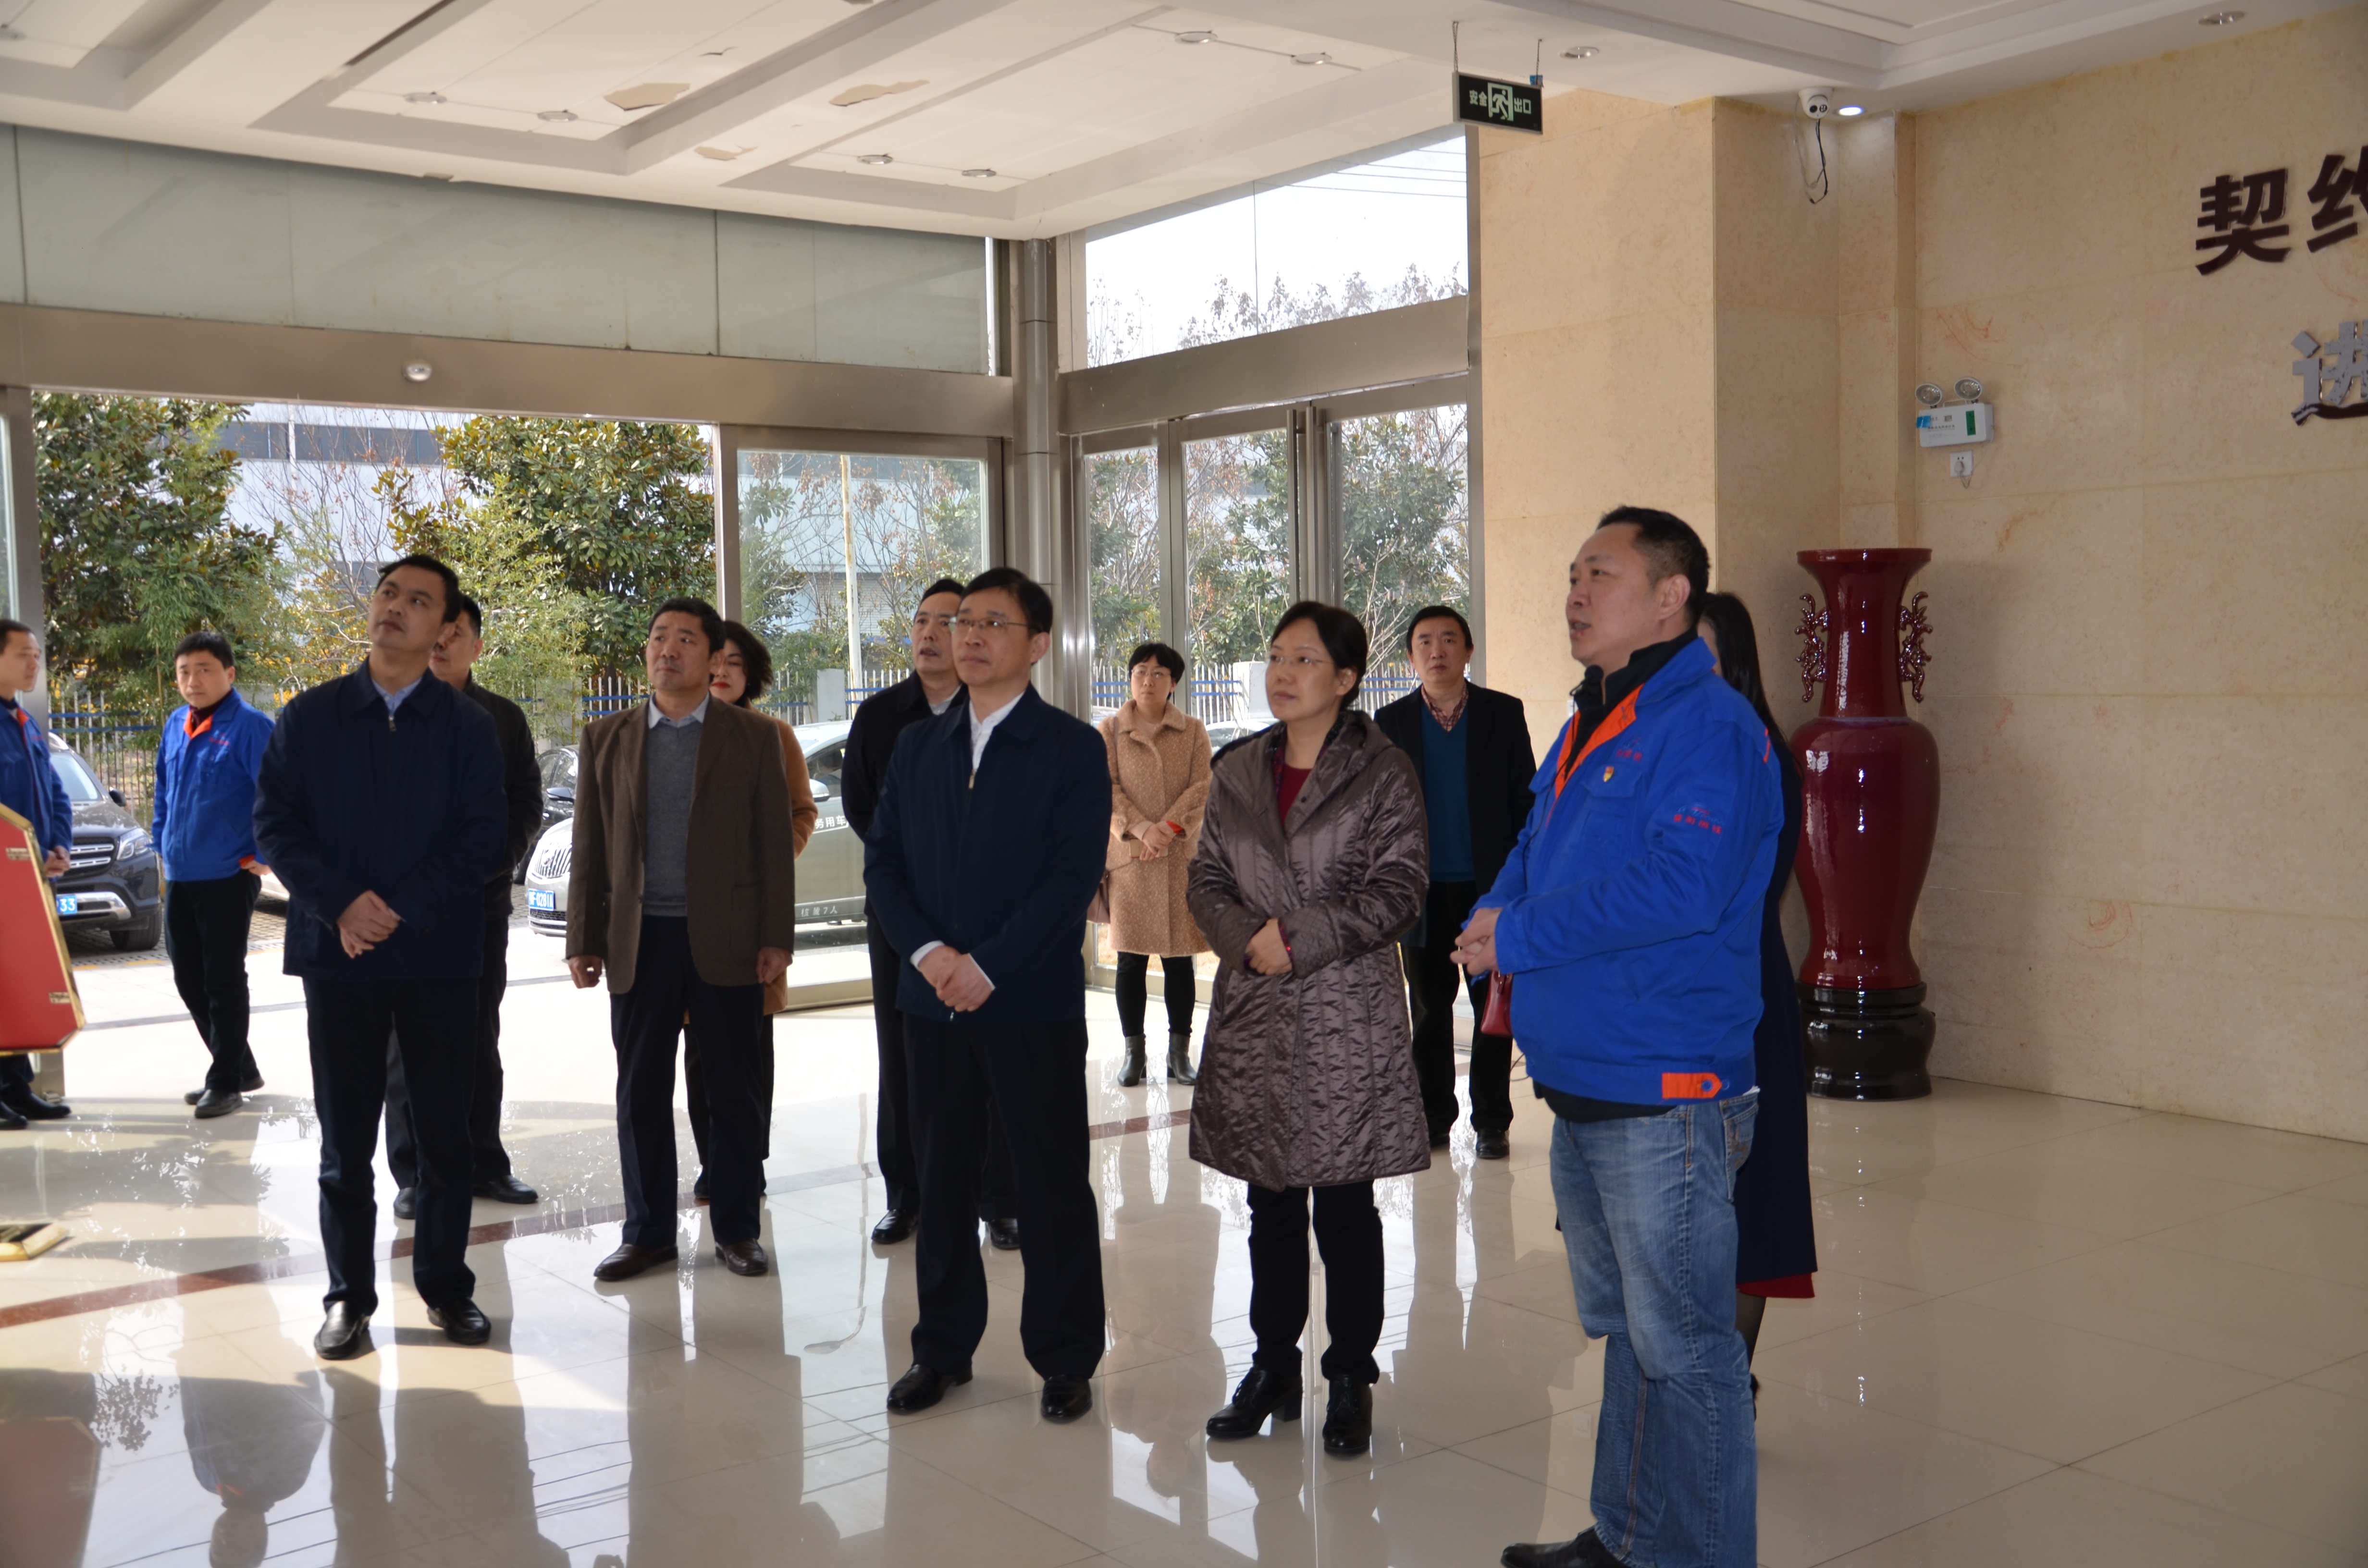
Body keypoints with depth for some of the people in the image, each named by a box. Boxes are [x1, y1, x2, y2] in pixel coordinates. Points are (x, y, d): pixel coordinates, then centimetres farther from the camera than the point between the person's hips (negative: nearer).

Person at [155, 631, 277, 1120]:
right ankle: (241, 1068, 26)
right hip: (178, 878, 7)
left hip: (228, 877, -7)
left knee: (223, 982, 0)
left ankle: (226, 1082, 10)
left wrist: (260, 856, -12)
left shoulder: (250, 727, -12)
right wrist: (163, 845, 15)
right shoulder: (175, 727, 10)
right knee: (189, 981, 13)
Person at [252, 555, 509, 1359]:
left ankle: (445, 1285, 19)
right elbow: (275, 824, 1)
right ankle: (349, 1297, 17)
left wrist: (402, 909, -14)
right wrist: (341, 904, -14)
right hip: (337, 953, 1)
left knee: (445, 1134, 5)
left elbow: (483, 837, -3)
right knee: (345, 1138, 6)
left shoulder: (467, 727, 3)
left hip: (439, 954, 0)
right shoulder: (309, 717, 6)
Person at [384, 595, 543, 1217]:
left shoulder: (505, 718, 9)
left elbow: (528, 805, 7)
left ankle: (482, 1164, 17)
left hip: (484, 899, 2)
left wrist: (489, 859, -8)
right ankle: (414, 1175, 8)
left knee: (480, 1039, 8)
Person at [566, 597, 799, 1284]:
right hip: (639, 940, 2)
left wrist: (777, 938, -4)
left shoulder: (755, 736, 3)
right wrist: (583, 941, 4)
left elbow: (776, 843, 1)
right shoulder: (606, 739, 9)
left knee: (733, 1092, 5)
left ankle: (737, 1229, 17)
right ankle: (647, 1232, 20)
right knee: (640, 1093, 7)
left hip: (726, 940, -2)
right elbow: (589, 849, 9)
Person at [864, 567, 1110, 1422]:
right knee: (941, 1177, 12)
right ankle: (942, 1347, 26)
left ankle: (1065, 1358, 16)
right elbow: (882, 862, 7)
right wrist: (928, 952, -9)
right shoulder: (917, 747, 12)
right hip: (933, 999, 4)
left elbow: (1076, 875, -10)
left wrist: (988, 965, -15)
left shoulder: (1072, 749, -2)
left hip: (1034, 1002, -4)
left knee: (1051, 1183, 3)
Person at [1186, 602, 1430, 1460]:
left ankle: (1350, 1381, 16)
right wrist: (1248, 938, -10)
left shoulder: (1383, 771, -3)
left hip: (1347, 1015, -4)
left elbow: (1399, 888, -9)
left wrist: (1303, 937, -16)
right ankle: (1272, 1369, 25)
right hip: (1253, 1017, 4)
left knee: (1346, 1208, 3)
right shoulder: (1238, 771, 11)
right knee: (1270, 1203, 12)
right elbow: (1207, 880, 10)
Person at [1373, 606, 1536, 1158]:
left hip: (1489, 887, -1)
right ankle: (1432, 1117, 18)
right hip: (1423, 890, 1)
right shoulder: (1392, 723, 6)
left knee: (1493, 1009, 3)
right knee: (1429, 1011, 8)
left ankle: (1492, 1122, 13)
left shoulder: (1503, 714, 3)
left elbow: (1525, 798, 3)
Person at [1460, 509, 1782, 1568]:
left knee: (1682, 1346, 0)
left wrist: (1521, 939, -19)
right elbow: (1531, 858, 23)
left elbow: (1682, 886, -27)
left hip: (1665, 1096, -10)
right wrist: (1496, 919, 0)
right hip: (1579, 1087, 10)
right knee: (1625, 1329, 20)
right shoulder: (1588, 730, 16)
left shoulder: (1710, 727, -14)